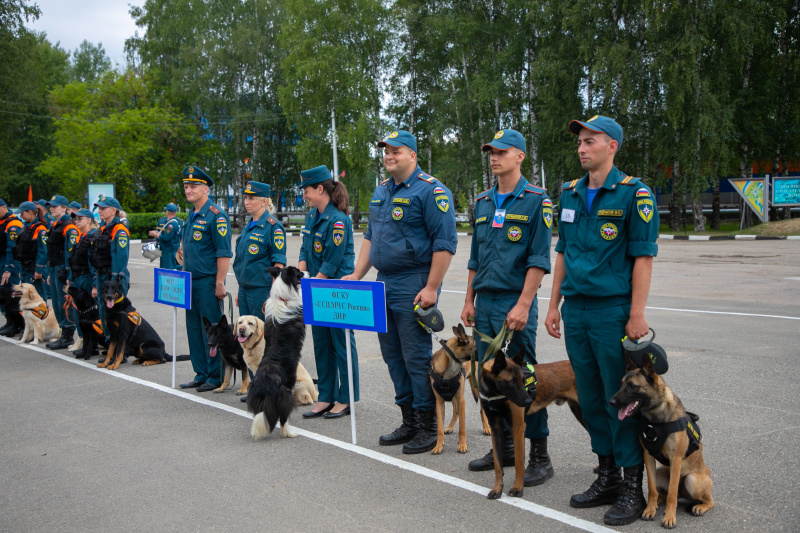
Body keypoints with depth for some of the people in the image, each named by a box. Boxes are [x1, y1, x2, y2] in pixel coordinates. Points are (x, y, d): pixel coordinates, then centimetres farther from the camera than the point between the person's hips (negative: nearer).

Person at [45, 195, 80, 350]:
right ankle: (64, 335, 20)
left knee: (65, 304, -5)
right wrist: (50, 273, 19)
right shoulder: (55, 226, 17)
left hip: (63, 270, -10)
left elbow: (71, 252, -19)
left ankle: (67, 337, 1)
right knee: (57, 304, 13)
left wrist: (69, 275, -22)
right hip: (54, 270, 10)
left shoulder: (69, 227, -13)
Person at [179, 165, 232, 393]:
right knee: (194, 329, 12)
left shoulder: (215, 216, -12)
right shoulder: (192, 216, 15)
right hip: (191, 281, 9)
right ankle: (201, 374, 21)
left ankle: (217, 377, 7)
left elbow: (224, 253, -16)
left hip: (208, 282, -9)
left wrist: (219, 284, -19)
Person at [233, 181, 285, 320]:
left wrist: (273, 295, -18)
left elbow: (279, 263, -14)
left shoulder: (273, 227, -10)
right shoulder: (247, 227, 14)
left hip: (262, 291, -8)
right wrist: (240, 293, 20)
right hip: (244, 290, 8)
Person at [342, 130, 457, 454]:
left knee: (417, 357, -5)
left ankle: (428, 427, 7)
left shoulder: (430, 190, -11)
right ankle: (409, 422, 23)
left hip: (413, 285, -9)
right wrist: (357, 275, 15)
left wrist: (431, 288, -20)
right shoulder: (380, 192, 16)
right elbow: (370, 237, 24)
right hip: (384, 283, 9)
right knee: (393, 355, 12)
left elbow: (445, 243, -16)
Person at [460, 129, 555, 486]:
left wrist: (523, 305, -18)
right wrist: (469, 301, 14)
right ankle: (504, 448, 23)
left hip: (516, 302, -7)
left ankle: (540, 457, 6)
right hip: (485, 302, 7)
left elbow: (539, 259, -11)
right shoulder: (483, 202, 15)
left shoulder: (536, 200, -5)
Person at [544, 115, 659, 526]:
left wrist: (637, 315, -15)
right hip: (576, 309, 6)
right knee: (591, 398, 12)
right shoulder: (570, 194, 13)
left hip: (613, 309, -6)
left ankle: (633, 488, 10)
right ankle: (607, 477, 25)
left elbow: (643, 257, -10)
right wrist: (554, 305, 14)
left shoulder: (634, 193, -6)